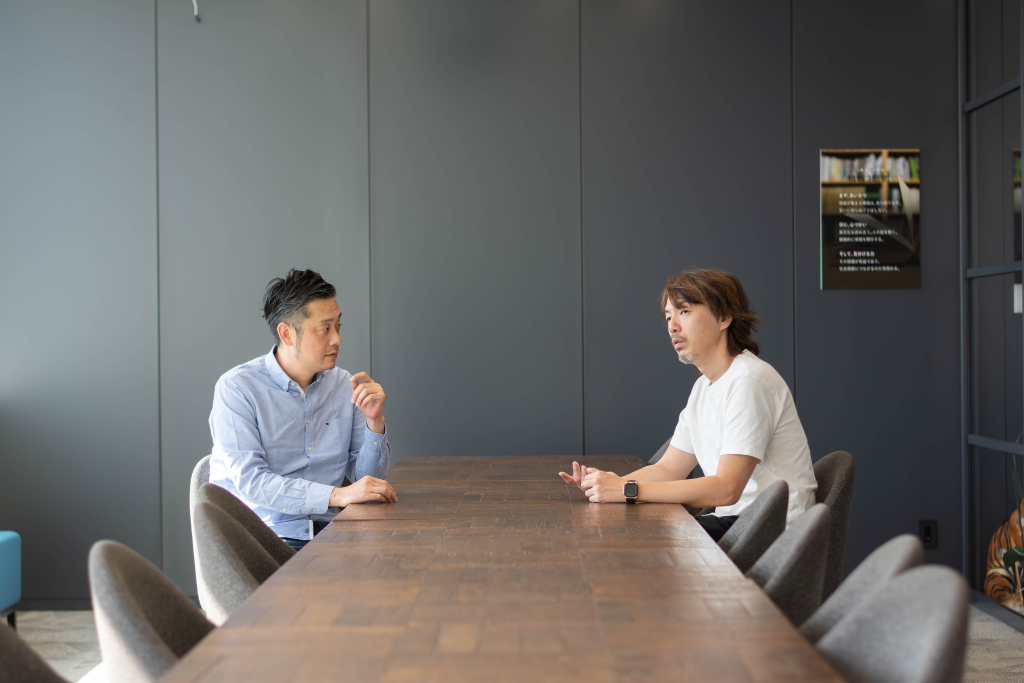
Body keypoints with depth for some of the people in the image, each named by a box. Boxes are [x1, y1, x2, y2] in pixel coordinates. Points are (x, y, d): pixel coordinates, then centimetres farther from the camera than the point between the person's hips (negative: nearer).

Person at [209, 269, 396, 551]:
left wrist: (374, 422, -8)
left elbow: (367, 478, 11)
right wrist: (337, 495, -26)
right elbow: (249, 480, -17)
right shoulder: (236, 387, -5)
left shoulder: (344, 385, 10)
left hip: (327, 535, 5)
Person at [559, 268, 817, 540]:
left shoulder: (749, 382, -17)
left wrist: (628, 490, -23)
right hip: (734, 521, 8)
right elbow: (668, 469, 13)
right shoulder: (703, 387, 15)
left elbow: (726, 489, -23)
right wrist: (610, 483, -6)